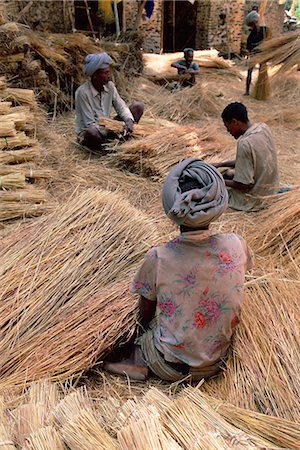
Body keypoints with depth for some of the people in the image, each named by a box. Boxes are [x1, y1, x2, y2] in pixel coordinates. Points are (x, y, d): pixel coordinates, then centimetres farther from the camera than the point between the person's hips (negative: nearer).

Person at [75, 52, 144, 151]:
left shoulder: (110, 86, -3)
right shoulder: (82, 92, -20)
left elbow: (121, 106, -3)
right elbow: (89, 124, -22)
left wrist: (129, 120, -26)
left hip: (106, 127, 6)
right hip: (87, 133, -6)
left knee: (138, 106, -3)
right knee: (92, 132, -46)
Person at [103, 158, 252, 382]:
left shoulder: (157, 259, -22)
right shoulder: (236, 246, -17)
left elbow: (145, 316, -6)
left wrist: (146, 324, 16)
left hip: (170, 368, -2)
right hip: (215, 365, 3)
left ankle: (139, 360, 11)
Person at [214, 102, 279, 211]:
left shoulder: (245, 144, -29)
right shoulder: (263, 128, -4)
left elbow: (245, 185, -25)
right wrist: (221, 164, 8)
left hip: (255, 200, -8)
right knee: (228, 173, 22)